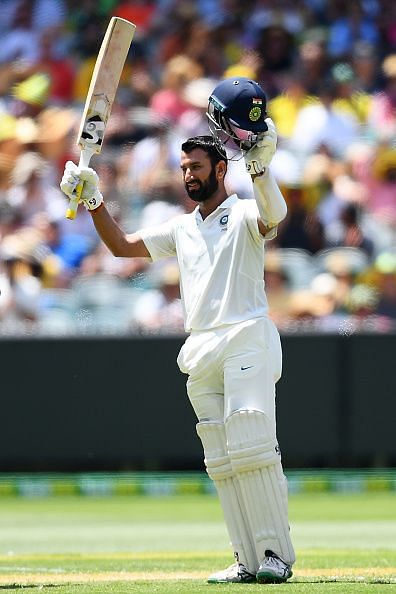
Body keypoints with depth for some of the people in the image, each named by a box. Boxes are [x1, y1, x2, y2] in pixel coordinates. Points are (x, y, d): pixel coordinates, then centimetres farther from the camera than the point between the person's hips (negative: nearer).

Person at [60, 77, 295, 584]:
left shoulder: (244, 215, 2)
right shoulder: (181, 229, 22)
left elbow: (274, 215, -21)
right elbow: (123, 246, 20)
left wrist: (260, 165, -37)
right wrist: (94, 202, 6)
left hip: (247, 338, -7)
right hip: (201, 352, 7)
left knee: (252, 448, -16)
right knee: (221, 461, 2)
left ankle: (277, 555, -14)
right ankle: (249, 561, 2)